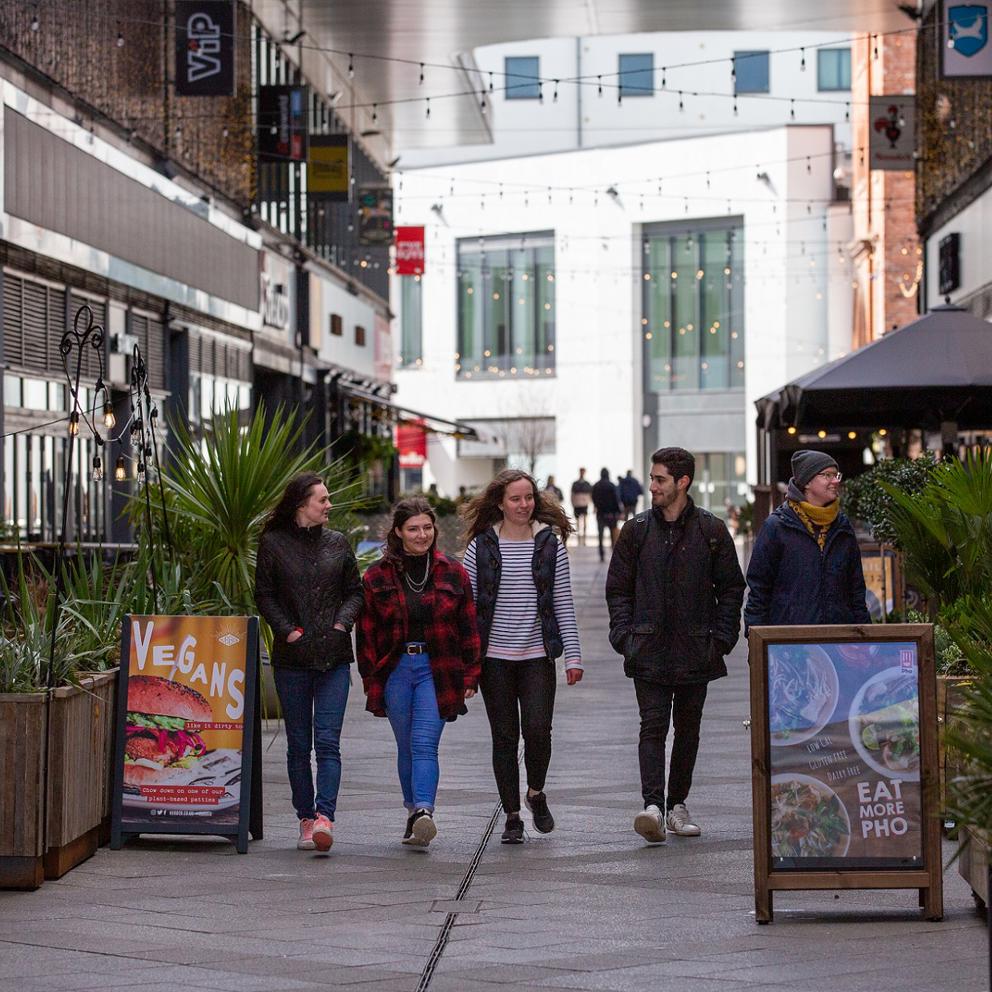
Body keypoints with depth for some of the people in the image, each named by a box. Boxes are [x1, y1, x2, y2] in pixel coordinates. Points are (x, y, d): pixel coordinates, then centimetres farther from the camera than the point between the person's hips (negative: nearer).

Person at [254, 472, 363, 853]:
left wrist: (343, 621, -4)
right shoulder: (274, 544, 3)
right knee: (299, 744, 5)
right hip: (292, 658, 0)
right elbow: (264, 595, 4)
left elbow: (354, 591, 14)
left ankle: (324, 816, -20)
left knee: (328, 740, -11)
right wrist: (288, 630, -8)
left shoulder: (337, 543, 9)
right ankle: (306, 820, 12)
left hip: (334, 656, 0)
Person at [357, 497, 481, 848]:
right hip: (395, 670, 2)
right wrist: (371, 681, 0)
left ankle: (423, 813, -26)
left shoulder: (452, 573, 4)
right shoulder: (378, 576, 4)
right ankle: (415, 815, 18)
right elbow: (367, 632, 5)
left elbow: (468, 628, 7)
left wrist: (470, 677, 2)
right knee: (406, 748, 9)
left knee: (424, 744, -14)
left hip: (437, 670, -2)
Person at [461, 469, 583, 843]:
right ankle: (512, 815, 14)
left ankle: (536, 792, 16)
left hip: (537, 655, 0)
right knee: (504, 737, 4)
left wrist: (573, 655, -1)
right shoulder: (482, 546, 1)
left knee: (538, 729, -12)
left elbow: (563, 603, 4)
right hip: (495, 658, 0)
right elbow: (467, 604, 4)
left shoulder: (550, 544, 3)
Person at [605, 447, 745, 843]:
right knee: (653, 725, -11)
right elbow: (618, 588, 9)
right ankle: (652, 805, -21)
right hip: (648, 650, -1)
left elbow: (731, 587, 7)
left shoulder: (711, 530, 2)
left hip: (696, 651, 1)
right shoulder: (636, 530, 5)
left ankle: (677, 805, 20)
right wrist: (625, 635, -2)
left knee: (688, 729, 9)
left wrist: (722, 638, -2)